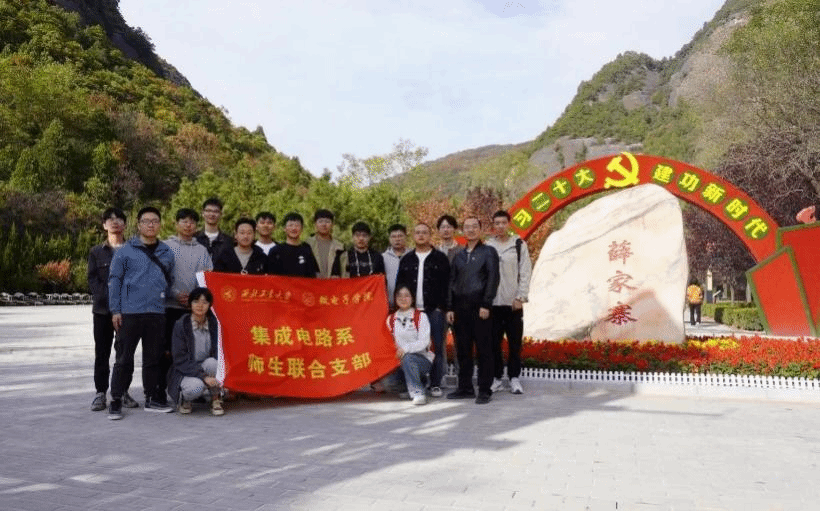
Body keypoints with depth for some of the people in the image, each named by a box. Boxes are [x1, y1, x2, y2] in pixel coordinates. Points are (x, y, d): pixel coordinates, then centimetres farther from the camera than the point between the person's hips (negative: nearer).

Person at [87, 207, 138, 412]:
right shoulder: (96, 252, 10)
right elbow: (93, 280, 2)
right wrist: (108, 296, -14)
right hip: (103, 308, 0)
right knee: (102, 352, 2)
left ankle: (123, 391, 11)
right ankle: (100, 393, 8)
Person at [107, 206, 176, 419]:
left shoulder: (166, 252, 13)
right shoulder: (126, 251, 1)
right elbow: (114, 280, 0)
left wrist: (164, 298, 9)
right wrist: (115, 310, -5)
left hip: (157, 314, 4)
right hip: (129, 313, -3)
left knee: (153, 357, 11)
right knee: (124, 358, 0)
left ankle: (153, 398, 21)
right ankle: (116, 401, 8)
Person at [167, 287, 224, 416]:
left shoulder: (212, 323, 0)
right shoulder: (181, 325, -11)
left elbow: (215, 352, 3)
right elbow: (180, 360, -15)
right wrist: (203, 376, -25)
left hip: (205, 368, 3)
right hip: (184, 373, -3)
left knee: (211, 362, -31)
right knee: (196, 387, -35)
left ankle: (215, 400, -11)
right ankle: (183, 399, 1)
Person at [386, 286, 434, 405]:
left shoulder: (421, 317, -1)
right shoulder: (391, 319, 11)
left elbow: (424, 342, -11)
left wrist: (405, 349, -24)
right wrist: (396, 352, -8)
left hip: (423, 359, -5)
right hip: (400, 361, 5)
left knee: (408, 358, -37)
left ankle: (417, 392, -29)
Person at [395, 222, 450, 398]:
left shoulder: (440, 258, 3)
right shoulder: (407, 259, 13)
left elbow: (446, 284, 0)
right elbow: (399, 285, 13)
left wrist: (442, 307, -8)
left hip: (434, 310, -2)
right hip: (412, 310, 3)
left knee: (438, 346, 0)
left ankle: (435, 384, 8)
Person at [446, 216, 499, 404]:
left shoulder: (488, 252, 4)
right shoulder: (458, 256, 18)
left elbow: (493, 278, -5)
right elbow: (452, 282, 17)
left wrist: (486, 305, -13)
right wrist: (450, 308, 8)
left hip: (479, 307, -5)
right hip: (460, 308, 5)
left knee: (484, 350, -1)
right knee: (463, 350, 8)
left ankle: (484, 390, 5)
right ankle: (465, 387, 17)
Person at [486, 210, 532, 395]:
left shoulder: (519, 245, 3)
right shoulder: (487, 246, 7)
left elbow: (525, 273, -1)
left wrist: (520, 297, -8)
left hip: (513, 303, -1)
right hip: (492, 302, 1)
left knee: (515, 342, 3)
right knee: (494, 342, 5)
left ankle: (514, 378, 13)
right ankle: (497, 378, 16)